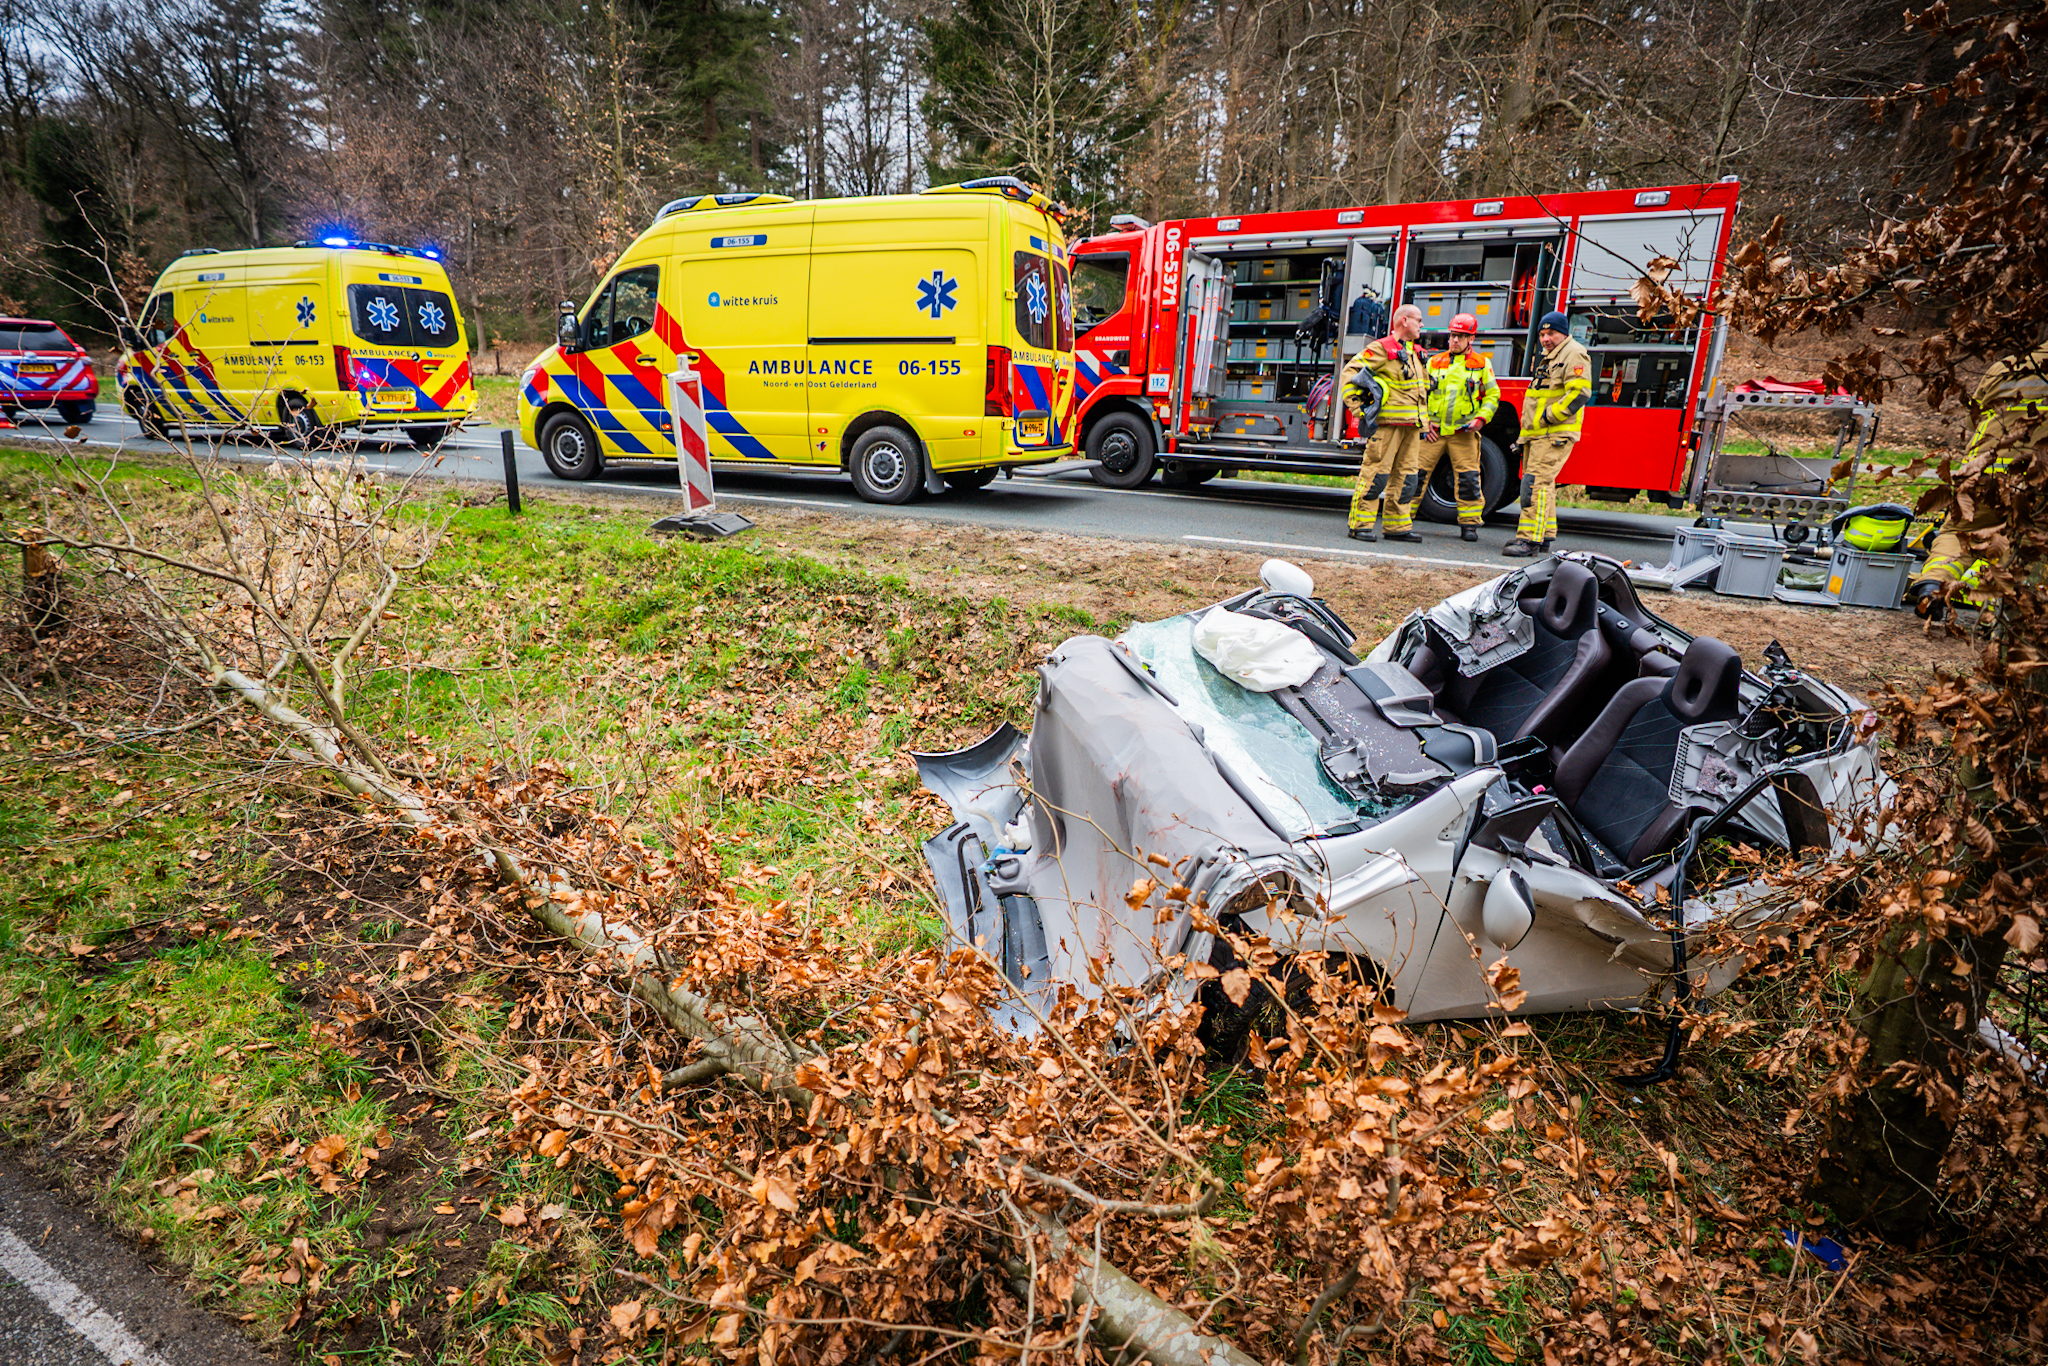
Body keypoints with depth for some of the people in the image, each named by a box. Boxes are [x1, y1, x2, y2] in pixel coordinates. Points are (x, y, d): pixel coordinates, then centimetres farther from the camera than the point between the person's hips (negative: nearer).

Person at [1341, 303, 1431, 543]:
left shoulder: (1416, 353, 22)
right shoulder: (1382, 349, -4)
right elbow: (1350, 373, -11)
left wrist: (1425, 421, 28)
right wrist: (1358, 408, -17)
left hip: (1412, 425, 8)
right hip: (1387, 422, -8)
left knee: (1407, 476, 7)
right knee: (1376, 472, -10)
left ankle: (1397, 526, 12)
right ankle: (1361, 525, -6)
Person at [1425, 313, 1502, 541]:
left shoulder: (1482, 364, 7)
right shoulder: (1435, 362, 11)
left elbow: (1492, 395, 10)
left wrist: (1481, 418, -5)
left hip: (1463, 431, -1)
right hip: (1433, 429, 1)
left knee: (1468, 477, -5)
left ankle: (1469, 524, 3)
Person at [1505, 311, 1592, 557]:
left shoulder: (1573, 355, -7)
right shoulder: (1548, 358, 24)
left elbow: (1579, 393, -19)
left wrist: (1548, 416, -20)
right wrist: (1524, 436, 22)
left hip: (1555, 434, -10)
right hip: (1537, 434, 10)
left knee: (1536, 483, -18)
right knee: (1543, 483, 13)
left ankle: (1530, 538, -21)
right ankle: (1545, 536, 21)